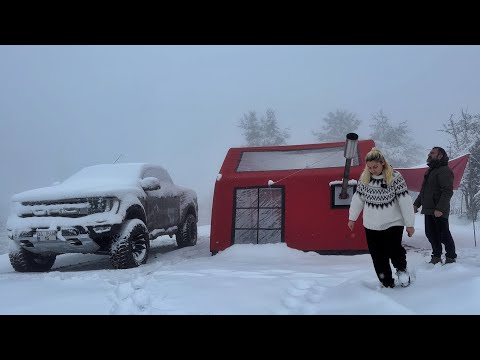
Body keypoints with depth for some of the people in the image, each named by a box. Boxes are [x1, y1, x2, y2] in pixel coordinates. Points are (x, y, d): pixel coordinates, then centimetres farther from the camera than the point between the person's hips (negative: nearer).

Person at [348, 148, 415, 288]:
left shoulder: (395, 177, -15)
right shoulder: (364, 178, -2)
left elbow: (405, 201, -13)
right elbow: (358, 198, 8)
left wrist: (410, 224, -11)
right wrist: (352, 218, 13)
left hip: (393, 223, -4)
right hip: (371, 225, 4)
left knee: (394, 250, -13)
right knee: (378, 256, 6)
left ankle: (401, 268, 21)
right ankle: (387, 283, 22)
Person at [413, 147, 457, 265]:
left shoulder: (444, 171, -12)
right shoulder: (430, 171, 19)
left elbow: (447, 192, -21)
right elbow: (423, 190, 27)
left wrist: (440, 209, -27)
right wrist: (416, 204, 21)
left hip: (439, 212, -9)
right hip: (428, 210, 9)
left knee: (443, 235, -2)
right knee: (430, 233, 12)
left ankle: (451, 258, 10)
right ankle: (436, 257, 22)